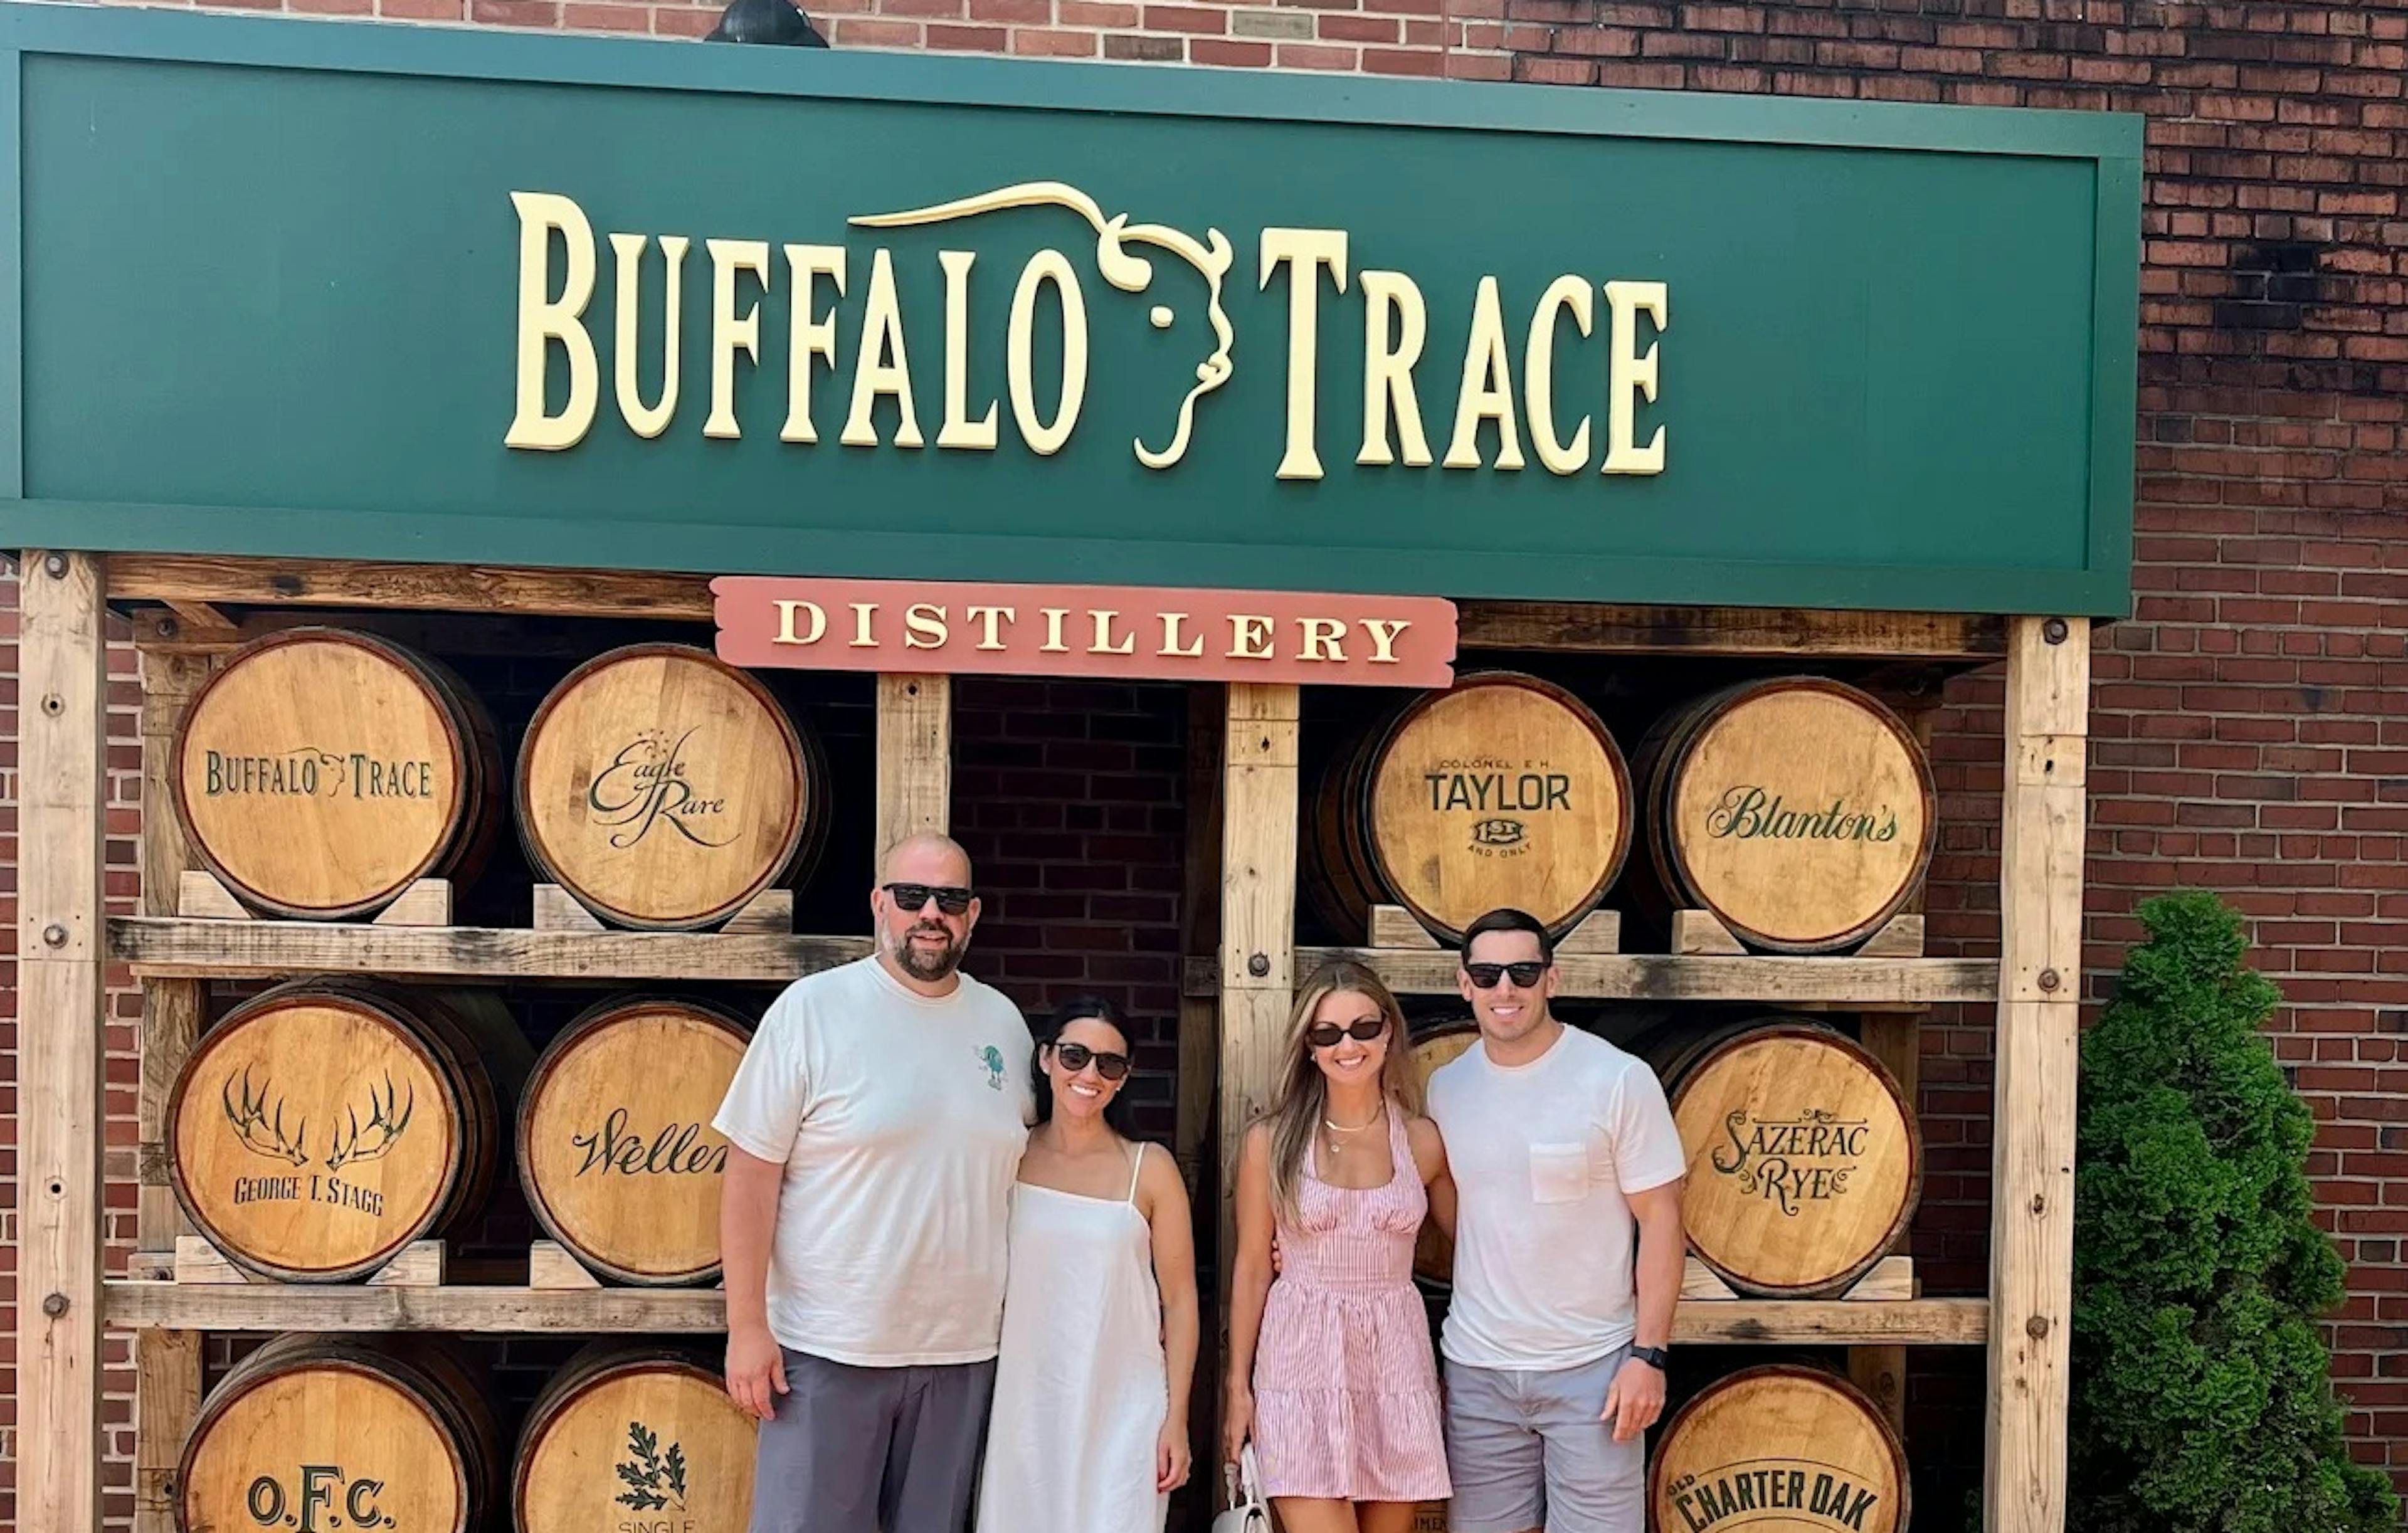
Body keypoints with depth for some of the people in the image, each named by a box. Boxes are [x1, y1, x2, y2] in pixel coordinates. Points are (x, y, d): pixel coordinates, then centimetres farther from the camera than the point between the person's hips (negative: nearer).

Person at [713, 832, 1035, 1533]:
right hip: (828, 1348, -4)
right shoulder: (812, 1009, -8)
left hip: (963, 1350, 4)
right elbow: (751, 1173, -9)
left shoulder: (1004, 1022, 5)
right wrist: (747, 1325, -12)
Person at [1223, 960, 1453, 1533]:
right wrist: (1238, 1388, 3)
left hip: (1396, 1360, 2)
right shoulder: (1271, 1141, -4)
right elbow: (1251, 1269, 2)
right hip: (1303, 1361, -2)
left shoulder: (1423, 1141, 1)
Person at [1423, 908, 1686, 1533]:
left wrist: (1648, 1353, -12)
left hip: (1592, 1365, -3)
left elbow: (1660, 1219, -7)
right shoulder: (1444, 1088, 4)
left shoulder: (1619, 1079, -9)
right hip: (1475, 1369, 4)